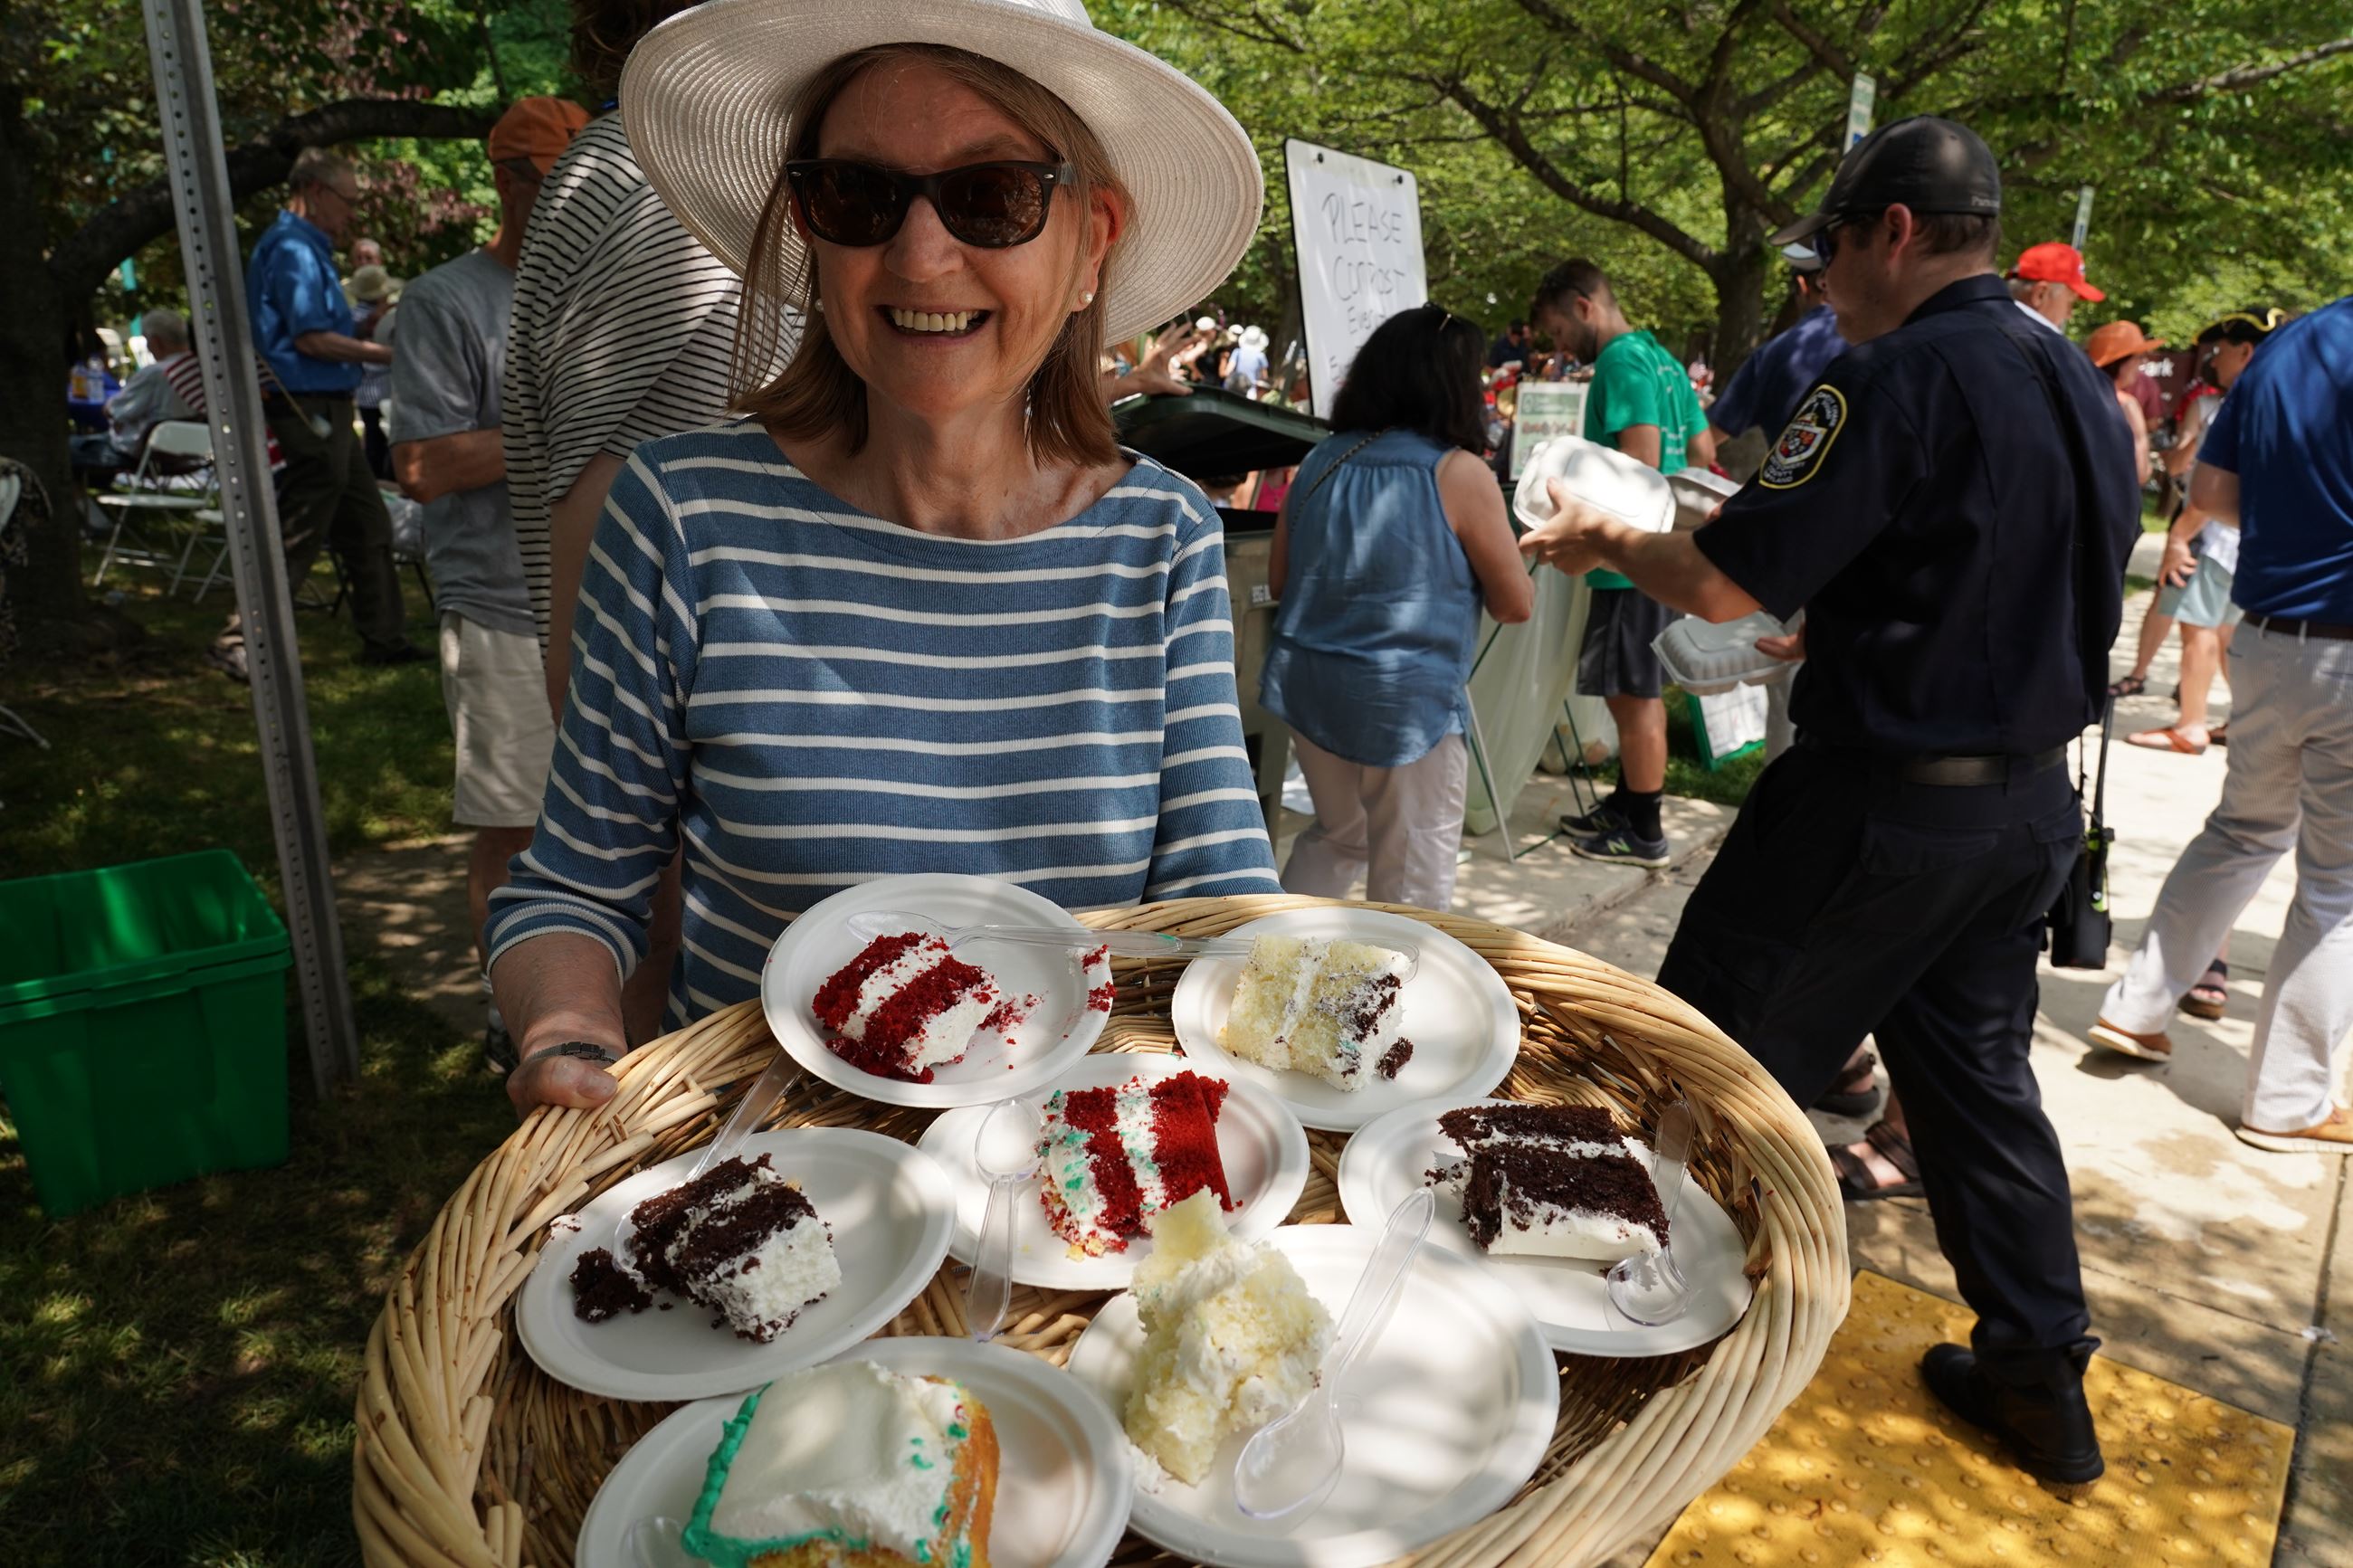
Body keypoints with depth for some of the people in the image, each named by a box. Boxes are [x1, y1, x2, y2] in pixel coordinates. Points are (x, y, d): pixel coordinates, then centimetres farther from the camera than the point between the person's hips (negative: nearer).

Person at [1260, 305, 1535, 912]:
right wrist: (1463, 575, 15)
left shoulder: (1320, 460, 6)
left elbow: (1278, 581, 14)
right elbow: (1517, 606, -4)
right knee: (1412, 886, 7)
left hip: (1308, 685, 6)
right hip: (1409, 699, -6)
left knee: (1337, 837, 26)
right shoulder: (1459, 473, -10)